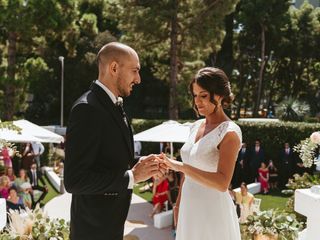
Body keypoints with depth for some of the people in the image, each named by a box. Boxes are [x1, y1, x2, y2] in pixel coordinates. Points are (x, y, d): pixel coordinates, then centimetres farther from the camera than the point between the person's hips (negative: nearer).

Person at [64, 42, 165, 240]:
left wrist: (140, 164, -1)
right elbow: (74, 181, -24)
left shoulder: (114, 106, 9)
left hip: (111, 223, 9)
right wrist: (132, 176, -21)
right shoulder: (87, 109, -20)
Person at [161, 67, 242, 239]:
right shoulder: (196, 126, 8)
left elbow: (222, 183, -26)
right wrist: (178, 204, 16)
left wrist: (179, 166, -32)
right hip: (190, 208, 7)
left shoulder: (229, 132, -15)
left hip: (213, 210, -7)